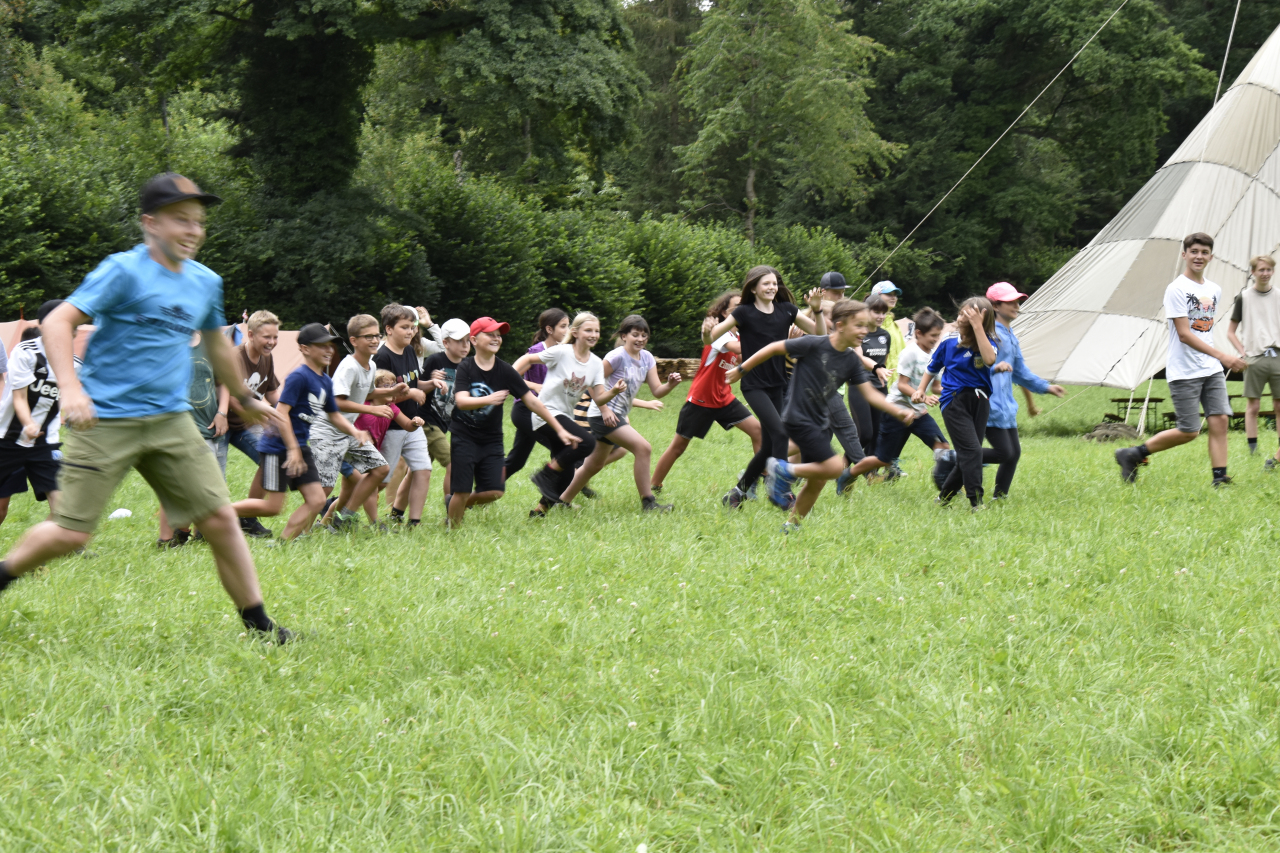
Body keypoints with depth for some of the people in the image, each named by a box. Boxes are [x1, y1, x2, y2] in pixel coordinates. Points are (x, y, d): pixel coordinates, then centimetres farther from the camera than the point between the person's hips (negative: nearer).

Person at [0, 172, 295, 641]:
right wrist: (69, 388, -29)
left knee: (221, 519, -2)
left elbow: (217, 345, 30)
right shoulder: (124, 271, -9)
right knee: (71, 533, -6)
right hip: (106, 421, -5)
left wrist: (245, 398, 42)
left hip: (171, 421, 5)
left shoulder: (206, 282, 11)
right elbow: (57, 322, -15)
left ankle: (258, 625, 6)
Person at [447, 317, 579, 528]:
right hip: (464, 437, -3)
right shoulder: (466, 368, -8)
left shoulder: (505, 371, -2)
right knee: (462, 491, -7)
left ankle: (457, 504, 20)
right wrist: (488, 400, -41)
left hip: (492, 439, 3)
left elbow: (532, 401, -1)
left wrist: (559, 429, -4)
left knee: (494, 492, -7)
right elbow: (461, 401, -22)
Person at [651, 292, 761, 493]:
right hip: (701, 399, -7)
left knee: (756, 429, -7)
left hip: (724, 399, 7)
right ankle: (653, 488, 11)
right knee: (678, 446, 0)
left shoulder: (736, 336, 9)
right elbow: (738, 348, -34)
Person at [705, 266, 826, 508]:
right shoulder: (744, 313, -7)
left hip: (778, 385, 5)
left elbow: (820, 333, 6)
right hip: (754, 385, -5)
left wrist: (817, 310, -10)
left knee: (769, 447, 7)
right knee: (780, 433, -23)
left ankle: (738, 492, 24)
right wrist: (707, 332, -32)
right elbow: (709, 339, -10)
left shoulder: (786, 310, 4)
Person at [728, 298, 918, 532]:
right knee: (834, 467, -18)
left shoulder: (851, 360, 2)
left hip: (821, 423, 8)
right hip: (799, 419, -8)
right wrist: (742, 370, -3)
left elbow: (870, 393, 3)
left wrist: (899, 412, -10)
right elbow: (774, 348, -9)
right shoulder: (814, 345, -17)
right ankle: (784, 471, 0)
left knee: (817, 482, 10)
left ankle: (790, 528, 25)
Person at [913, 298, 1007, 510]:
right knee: (971, 450, -15)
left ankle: (944, 495, 25)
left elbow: (989, 359, -25)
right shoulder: (949, 344, 4)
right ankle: (976, 502, -16)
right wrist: (921, 390, 5)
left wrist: (977, 326, -26)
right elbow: (932, 369, 20)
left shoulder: (986, 343, 0)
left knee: (967, 456, 7)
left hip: (979, 402, 2)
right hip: (955, 402, -2)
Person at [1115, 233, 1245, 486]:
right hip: (1184, 372, -7)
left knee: (1220, 420, -6)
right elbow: (1184, 334, -18)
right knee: (1188, 432, -6)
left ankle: (1220, 479, -3)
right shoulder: (1176, 289, -11)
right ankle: (1131, 455, 8)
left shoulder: (1214, 290, 12)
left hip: (1212, 370, 7)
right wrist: (1222, 356, -24)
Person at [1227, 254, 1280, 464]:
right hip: (1254, 359, -2)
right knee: (1253, 405, -2)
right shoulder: (1244, 298, 4)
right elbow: (1231, 332, 7)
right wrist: (1243, 353, -5)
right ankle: (1253, 450, 0)